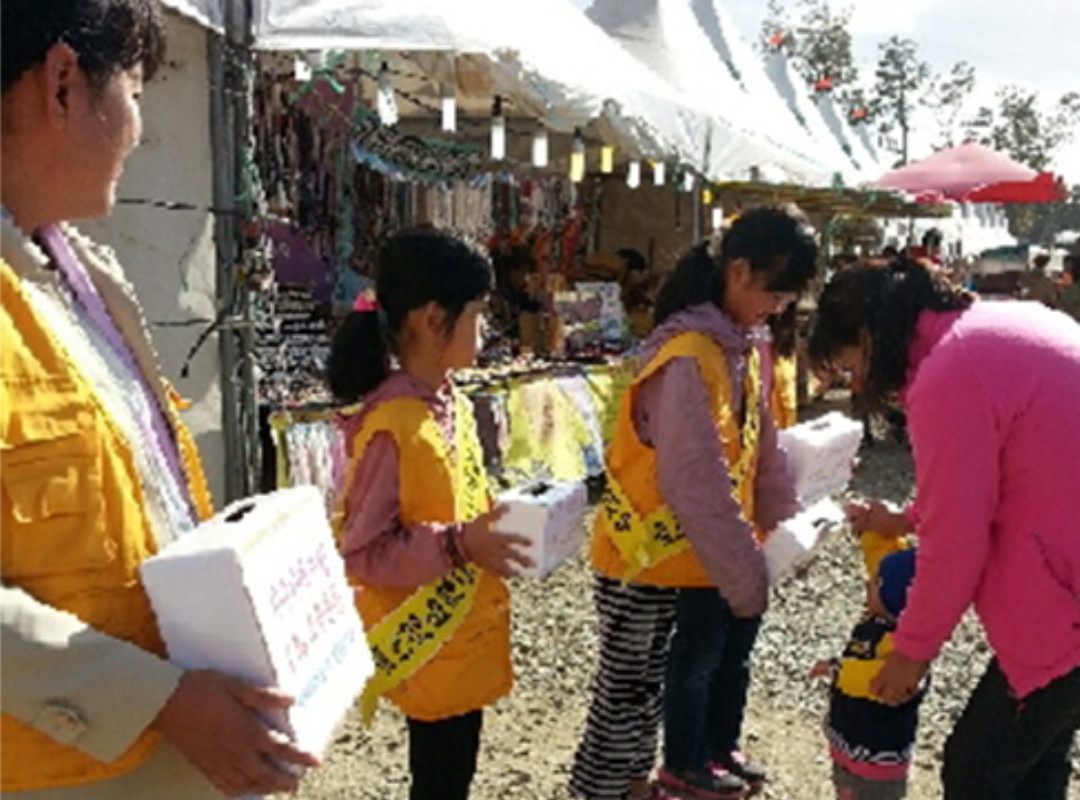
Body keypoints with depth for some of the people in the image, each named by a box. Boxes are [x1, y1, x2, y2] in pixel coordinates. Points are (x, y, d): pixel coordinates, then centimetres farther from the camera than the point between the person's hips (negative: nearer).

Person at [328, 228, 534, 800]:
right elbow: (357, 552, -22)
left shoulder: (454, 405, 3)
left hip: (467, 634, 8)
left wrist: (496, 529, 0)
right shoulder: (390, 428, -24)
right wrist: (457, 544, -29)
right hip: (429, 646, -8)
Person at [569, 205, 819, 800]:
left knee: (733, 640, 21)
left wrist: (785, 524, 6)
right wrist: (746, 574, -21)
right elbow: (698, 484, -27)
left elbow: (763, 444, 9)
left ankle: (717, 749, 42)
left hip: (711, 542, 9)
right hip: (655, 546, -9)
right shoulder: (688, 359, -27)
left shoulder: (741, 344, 3)